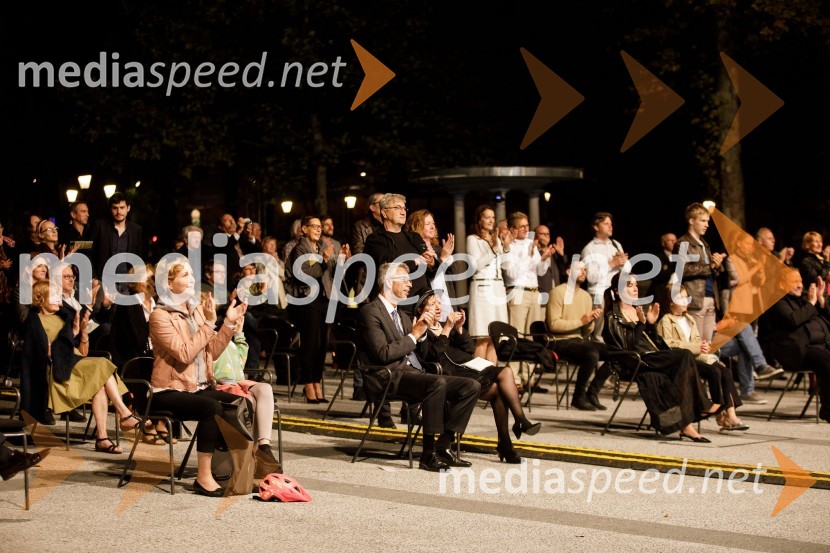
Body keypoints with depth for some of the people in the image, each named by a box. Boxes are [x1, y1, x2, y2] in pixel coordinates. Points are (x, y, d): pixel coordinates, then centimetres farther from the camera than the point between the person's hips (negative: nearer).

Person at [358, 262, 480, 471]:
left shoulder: (403, 316, 26)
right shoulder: (370, 312, -3)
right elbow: (384, 354, -15)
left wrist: (425, 329, 7)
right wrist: (414, 334, -9)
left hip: (414, 373, 9)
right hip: (391, 376, -9)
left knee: (472, 386, -9)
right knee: (437, 383, -36)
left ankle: (443, 447, -11)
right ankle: (428, 455, -31)